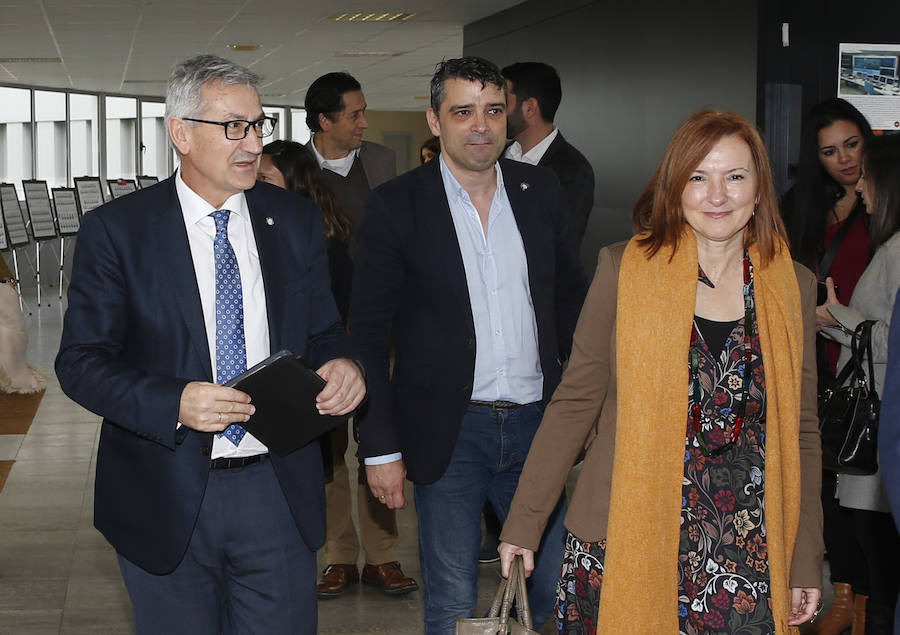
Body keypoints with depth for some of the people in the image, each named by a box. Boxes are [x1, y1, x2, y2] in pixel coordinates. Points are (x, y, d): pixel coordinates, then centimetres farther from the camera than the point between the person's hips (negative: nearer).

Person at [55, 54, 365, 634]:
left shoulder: (298, 222, 5)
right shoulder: (115, 231, -4)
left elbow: (323, 332, 12)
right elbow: (80, 361, -6)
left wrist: (342, 365, -13)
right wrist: (174, 402, -23)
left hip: (278, 496, 2)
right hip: (166, 498, -2)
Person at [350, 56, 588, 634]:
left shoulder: (542, 192, 5)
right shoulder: (397, 206, -5)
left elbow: (571, 301, 14)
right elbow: (369, 332, -4)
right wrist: (381, 446, -7)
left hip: (536, 422, 3)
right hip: (449, 432, -3)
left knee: (560, 585, 9)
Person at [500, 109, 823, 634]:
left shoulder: (794, 286, 5)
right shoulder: (624, 269, -2)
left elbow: (801, 428, 9)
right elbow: (575, 403, 0)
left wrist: (806, 562, 8)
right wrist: (523, 524, -2)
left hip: (747, 556, 2)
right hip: (626, 546, -1)